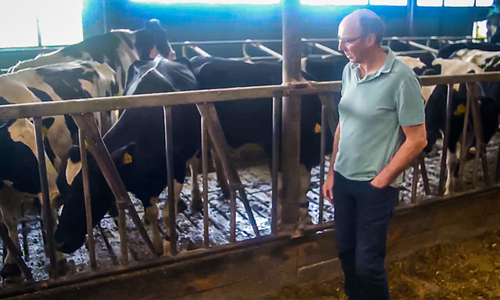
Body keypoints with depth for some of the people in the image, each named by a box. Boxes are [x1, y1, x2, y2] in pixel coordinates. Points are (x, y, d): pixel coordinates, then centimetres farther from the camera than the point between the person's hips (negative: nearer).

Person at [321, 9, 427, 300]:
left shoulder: (401, 78, -17)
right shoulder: (350, 71, 2)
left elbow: (416, 140, -14)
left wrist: (379, 182, -12)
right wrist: (331, 173, 10)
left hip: (375, 187, -6)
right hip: (343, 179, 6)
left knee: (368, 263, 5)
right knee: (346, 251, 19)